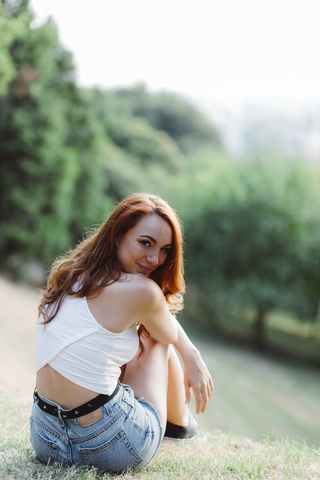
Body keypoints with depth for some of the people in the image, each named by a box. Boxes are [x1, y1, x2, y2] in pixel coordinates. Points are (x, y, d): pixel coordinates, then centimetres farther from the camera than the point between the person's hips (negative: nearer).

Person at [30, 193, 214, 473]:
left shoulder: (69, 274, 7)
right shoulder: (141, 291, -19)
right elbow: (170, 336, 6)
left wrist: (192, 356, 19)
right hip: (110, 448, -7)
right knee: (155, 340, 19)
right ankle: (179, 423, 43)